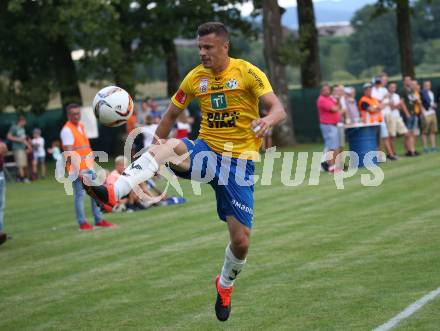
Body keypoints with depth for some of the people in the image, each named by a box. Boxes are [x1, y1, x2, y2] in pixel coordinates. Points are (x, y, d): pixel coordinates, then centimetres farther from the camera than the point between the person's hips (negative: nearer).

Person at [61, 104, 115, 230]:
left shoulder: (81, 126, 15)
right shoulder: (67, 130, -13)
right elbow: (69, 152, -19)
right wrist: (76, 170, -25)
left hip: (88, 166, 9)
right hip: (77, 168, -9)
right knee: (79, 195, -4)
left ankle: (98, 220, 18)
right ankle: (82, 222, 2)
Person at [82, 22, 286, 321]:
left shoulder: (247, 72, -8)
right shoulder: (196, 77, 4)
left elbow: (279, 109, -17)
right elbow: (171, 115, 14)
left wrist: (268, 121, -41)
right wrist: (155, 148, 0)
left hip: (239, 161, -2)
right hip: (206, 151, 2)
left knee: (241, 240, -7)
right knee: (170, 146, -33)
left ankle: (226, 285, 26)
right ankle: (113, 193, -48)